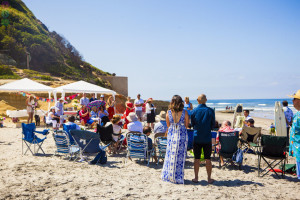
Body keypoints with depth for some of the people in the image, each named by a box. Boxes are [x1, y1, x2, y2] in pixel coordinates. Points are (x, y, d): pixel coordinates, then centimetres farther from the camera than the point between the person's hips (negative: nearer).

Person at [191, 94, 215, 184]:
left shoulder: (194, 111, -4)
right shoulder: (210, 111, -5)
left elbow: (192, 124, 7)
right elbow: (213, 125, 4)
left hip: (197, 138, 0)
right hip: (207, 138, 0)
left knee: (197, 159, 7)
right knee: (208, 159, 7)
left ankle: (196, 178, 13)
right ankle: (209, 178, 13)